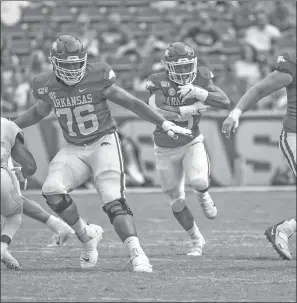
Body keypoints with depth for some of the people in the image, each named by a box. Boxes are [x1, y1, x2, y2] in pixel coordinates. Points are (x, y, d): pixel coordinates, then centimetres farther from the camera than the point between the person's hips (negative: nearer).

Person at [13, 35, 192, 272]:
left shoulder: (97, 79, -14)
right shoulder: (48, 86, -2)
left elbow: (132, 103, -6)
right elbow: (39, 112, 22)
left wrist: (165, 124, -8)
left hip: (104, 143, -4)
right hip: (74, 150, 4)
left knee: (113, 201, -21)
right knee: (52, 191, -20)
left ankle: (137, 254, -25)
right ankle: (87, 236, 0)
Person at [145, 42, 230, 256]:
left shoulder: (200, 78, -11)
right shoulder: (159, 83, -20)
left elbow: (225, 102, -19)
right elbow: (157, 111, -36)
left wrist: (198, 92, -33)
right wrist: (192, 109, -36)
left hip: (192, 142, 0)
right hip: (166, 149, 0)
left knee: (199, 181, -28)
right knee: (176, 202, 6)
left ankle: (203, 196, 10)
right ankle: (197, 240, 28)